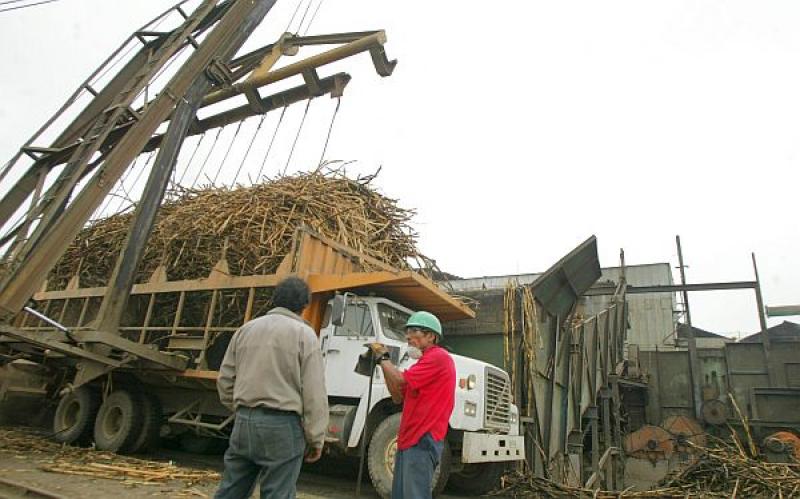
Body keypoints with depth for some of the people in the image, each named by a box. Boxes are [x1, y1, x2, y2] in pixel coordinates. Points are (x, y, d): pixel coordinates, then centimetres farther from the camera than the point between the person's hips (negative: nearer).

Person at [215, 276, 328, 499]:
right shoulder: (303, 333, -7)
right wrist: (316, 438, -3)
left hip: (244, 422, 6)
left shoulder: (246, 329, 9)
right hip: (282, 426, -5)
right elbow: (314, 393, -10)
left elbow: (225, 380, 14)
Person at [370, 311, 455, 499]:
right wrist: (385, 359, 11)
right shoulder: (427, 359, 21)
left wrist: (382, 357, -2)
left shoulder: (438, 356, -11)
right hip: (409, 440, 10)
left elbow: (400, 382, -19)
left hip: (422, 442, -10)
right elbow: (398, 397, 18)